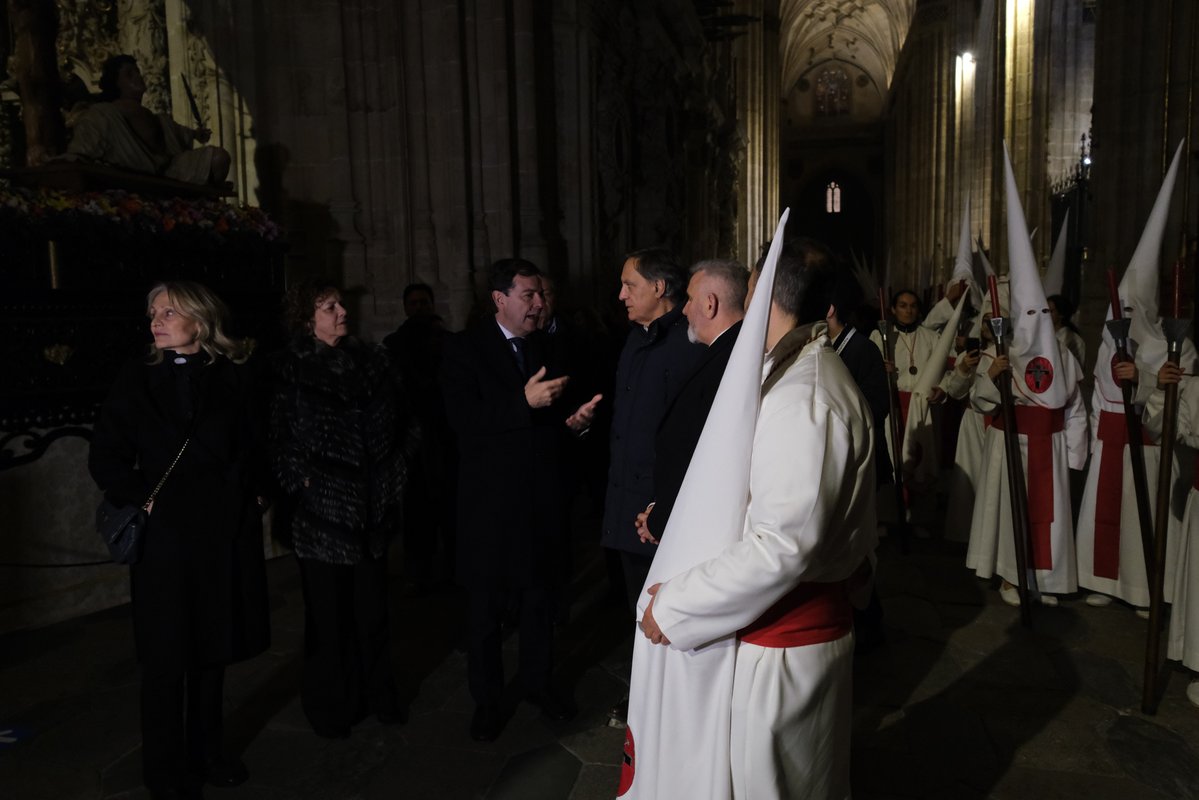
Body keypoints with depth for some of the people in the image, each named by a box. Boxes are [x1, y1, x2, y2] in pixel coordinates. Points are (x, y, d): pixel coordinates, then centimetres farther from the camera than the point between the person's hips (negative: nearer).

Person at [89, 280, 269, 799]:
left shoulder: (235, 376, 2)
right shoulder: (137, 379, 0)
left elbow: (256, 445, 8)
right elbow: (105, 458, 1)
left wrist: (255, 494, -4)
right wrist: (143, 502, -9)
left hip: (227, 533, 2)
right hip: (164, 536, -1)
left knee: (213, 648, 13)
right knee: (167, 656, 7)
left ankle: (207, 752, 32)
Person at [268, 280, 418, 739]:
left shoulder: (375, 362, 6)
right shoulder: (289, 370, -5)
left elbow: (405, 423, 11)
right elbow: (277, 442, -7)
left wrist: (395, 471, 3)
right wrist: (304, 482, -12)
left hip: (371, 509, 3)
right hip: (320, 511, -3)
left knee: (372, 606, 12)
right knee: (327, 612, 9)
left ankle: (376, 692, 32)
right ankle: (329, 705, 27)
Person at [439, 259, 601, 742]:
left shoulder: (545, 348, 9)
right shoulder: (465, 349, -7)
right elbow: (463, 419, -19)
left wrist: (575, 420, -8)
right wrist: (525, 402, -28)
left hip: (542, 497, 5)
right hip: (490, 500, -4)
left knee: (541, 597, 16)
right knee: (485, 607, 9)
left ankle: (538, 682, 36)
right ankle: (486, 699, 27)